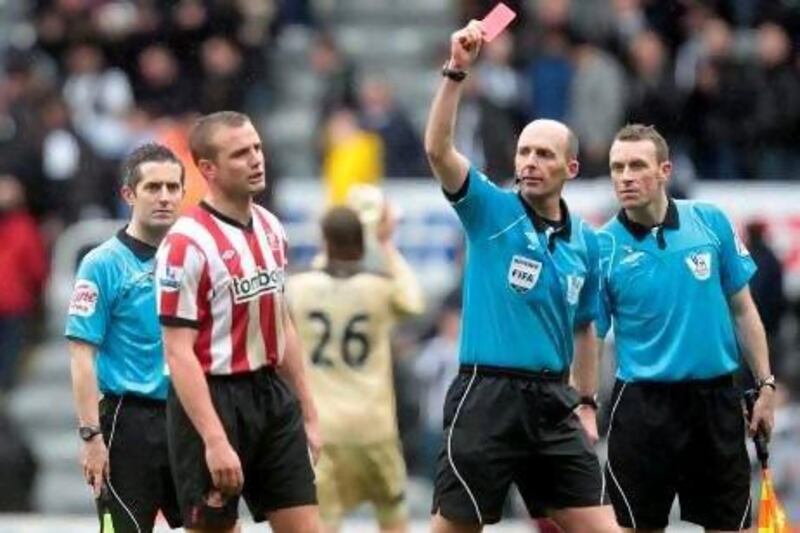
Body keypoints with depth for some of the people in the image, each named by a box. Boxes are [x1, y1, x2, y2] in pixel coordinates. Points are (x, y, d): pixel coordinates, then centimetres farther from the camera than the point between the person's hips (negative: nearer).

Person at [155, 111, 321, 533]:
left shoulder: (270, 228, 9)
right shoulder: (188, 243, -15)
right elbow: (178, 353, -18)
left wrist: (308, 414, 18)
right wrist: (214, 441, -24)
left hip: (273, 395, 7)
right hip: (213, 400, -7)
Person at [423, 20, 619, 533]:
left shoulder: (586, 242, 11)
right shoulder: (492, 211, -2)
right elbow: (438, 148, -17)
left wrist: (587, 404, 18)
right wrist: (456, 71, -26)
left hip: (552, 401, 4)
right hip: (488, 396, -4)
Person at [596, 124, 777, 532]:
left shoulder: (711, 222, 1)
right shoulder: (603, 247, -5)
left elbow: (742, 309, 9)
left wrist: (765, 385, 6)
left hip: (716, 398, 2)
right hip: (643, 403, -2)